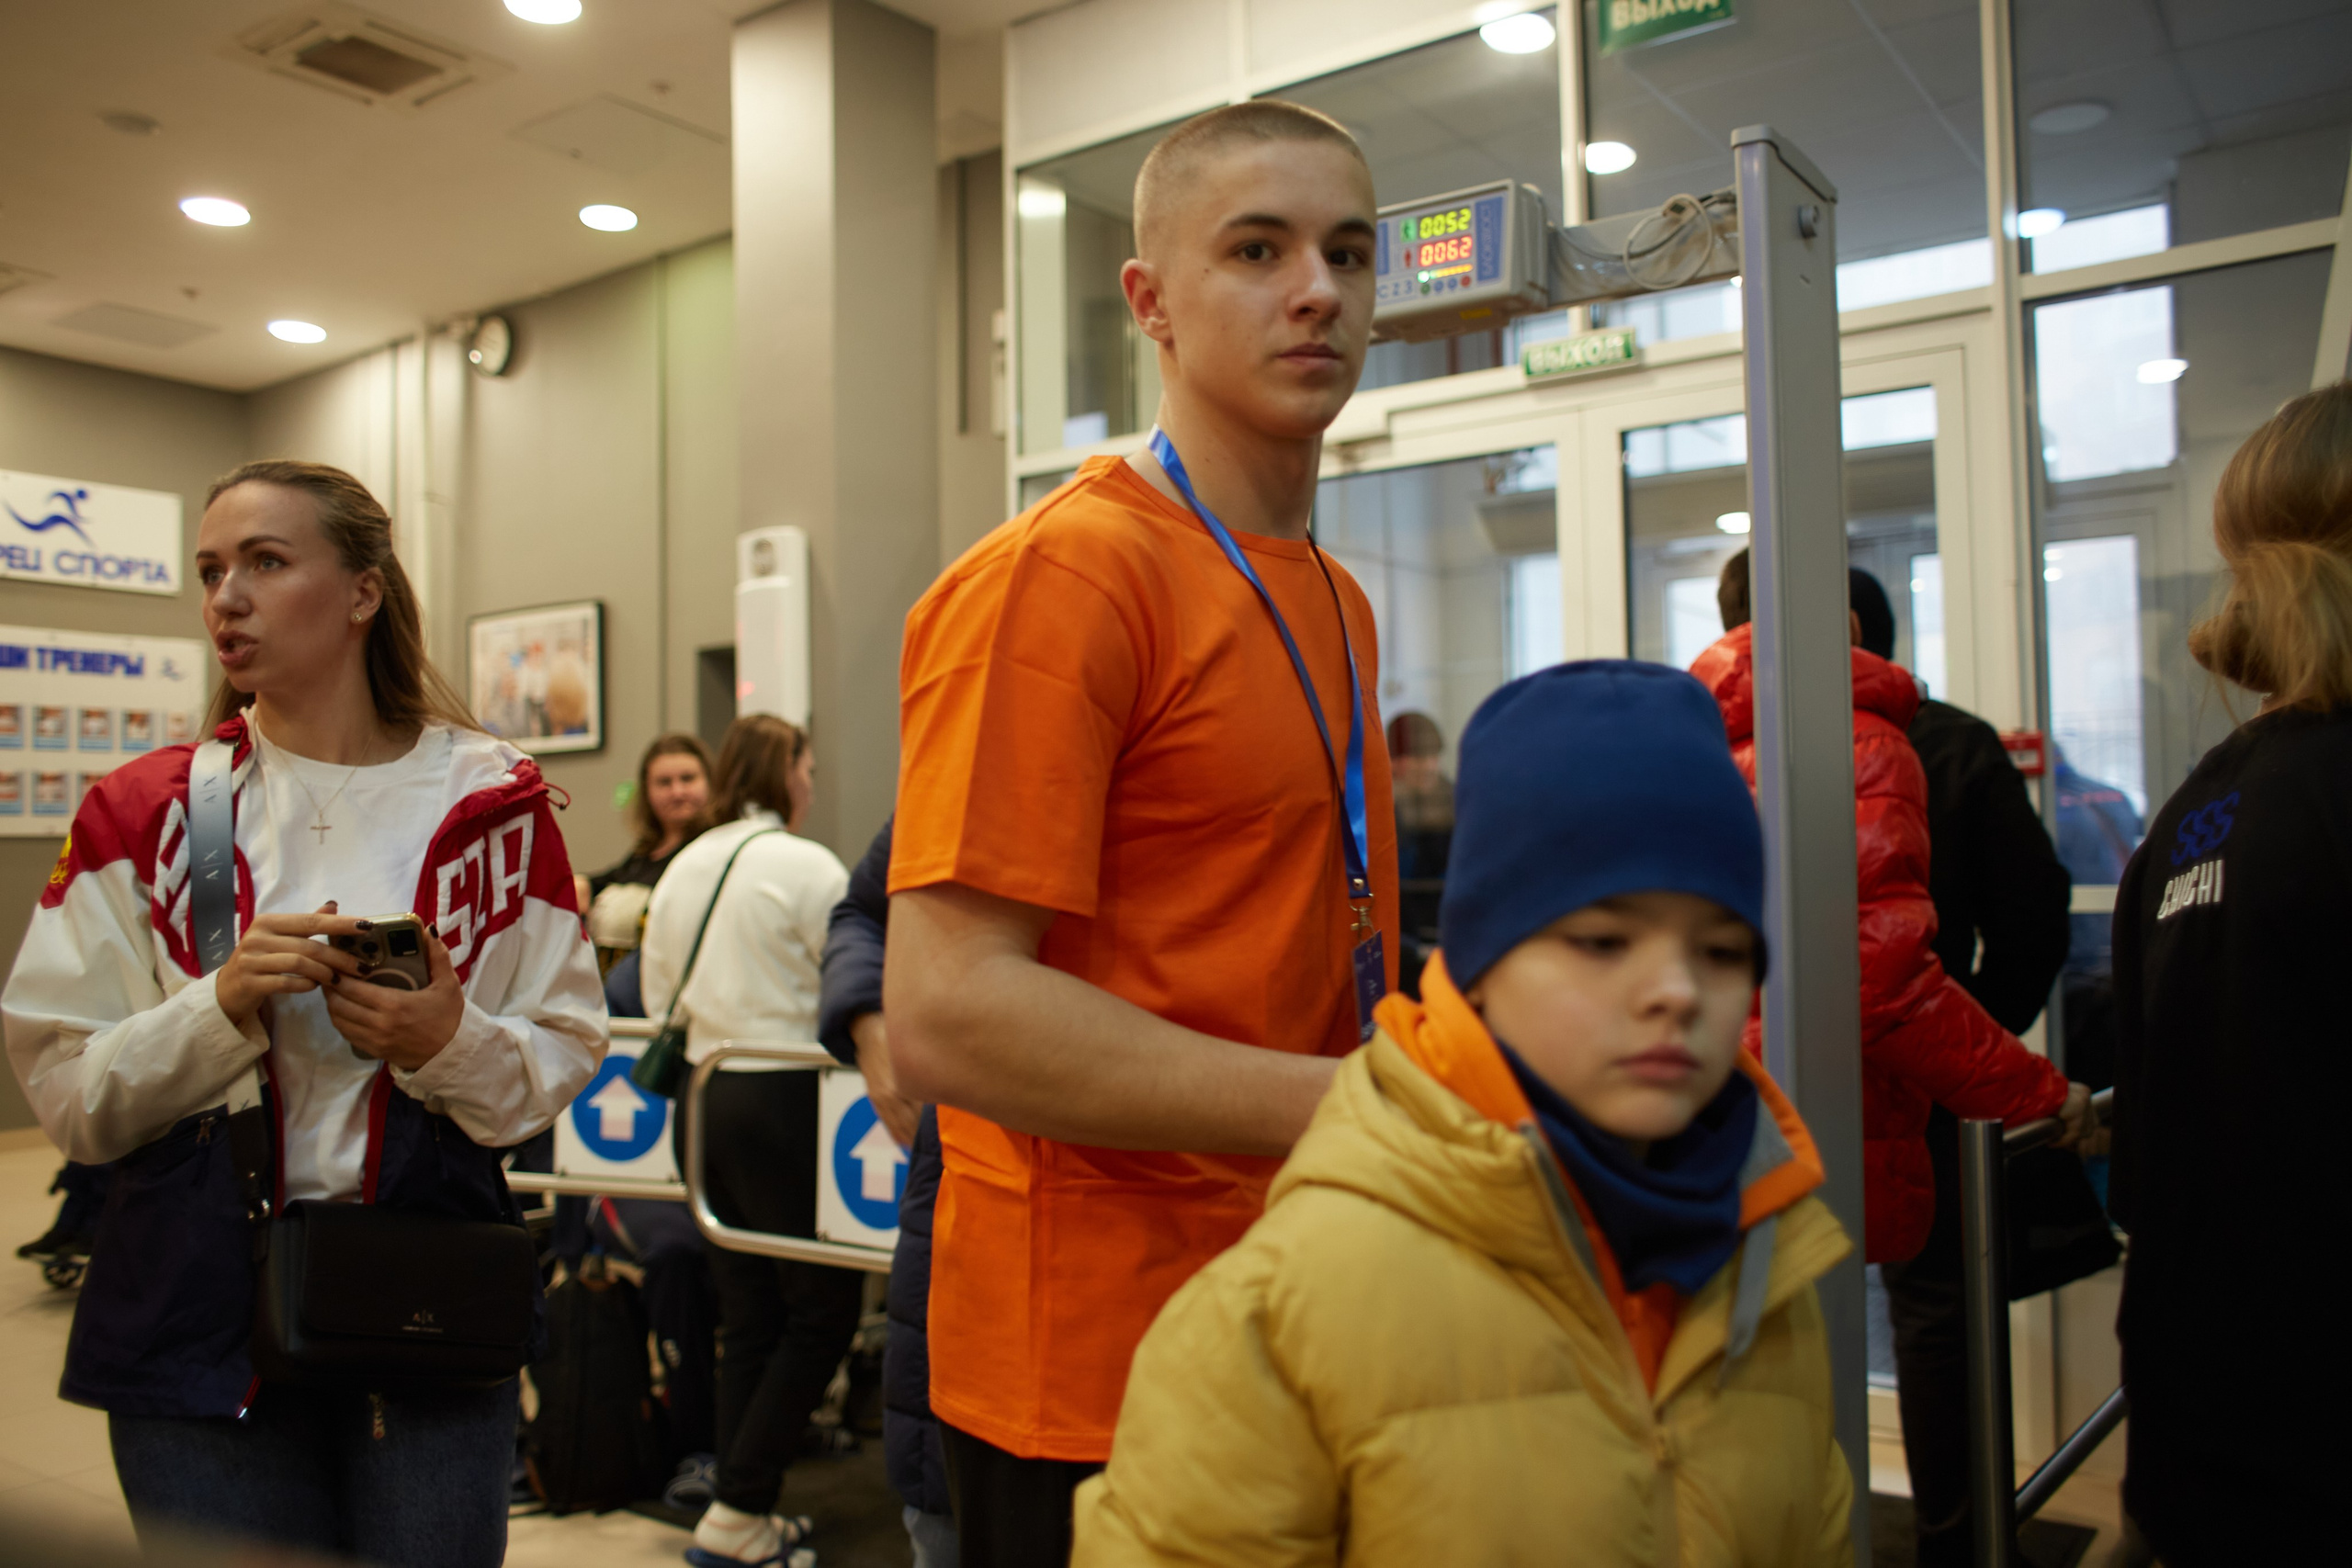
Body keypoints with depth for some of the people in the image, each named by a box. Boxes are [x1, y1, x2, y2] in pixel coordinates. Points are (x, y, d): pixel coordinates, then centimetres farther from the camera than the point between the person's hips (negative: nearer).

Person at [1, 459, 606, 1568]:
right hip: (201, 1313, 1)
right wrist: (224, 1006, -17)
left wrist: (451, 1043, -19)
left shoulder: (491, 801, 0)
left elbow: (566, 1057, 0)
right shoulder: (144, 814, 2)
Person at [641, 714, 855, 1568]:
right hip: (780, 1099, -7)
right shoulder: (807, 865, -11)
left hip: (698, 1100, 8)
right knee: (825, 1309, 4)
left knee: (747, 1318, 14)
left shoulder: (680, 868, 10)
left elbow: (658, 998, 15)